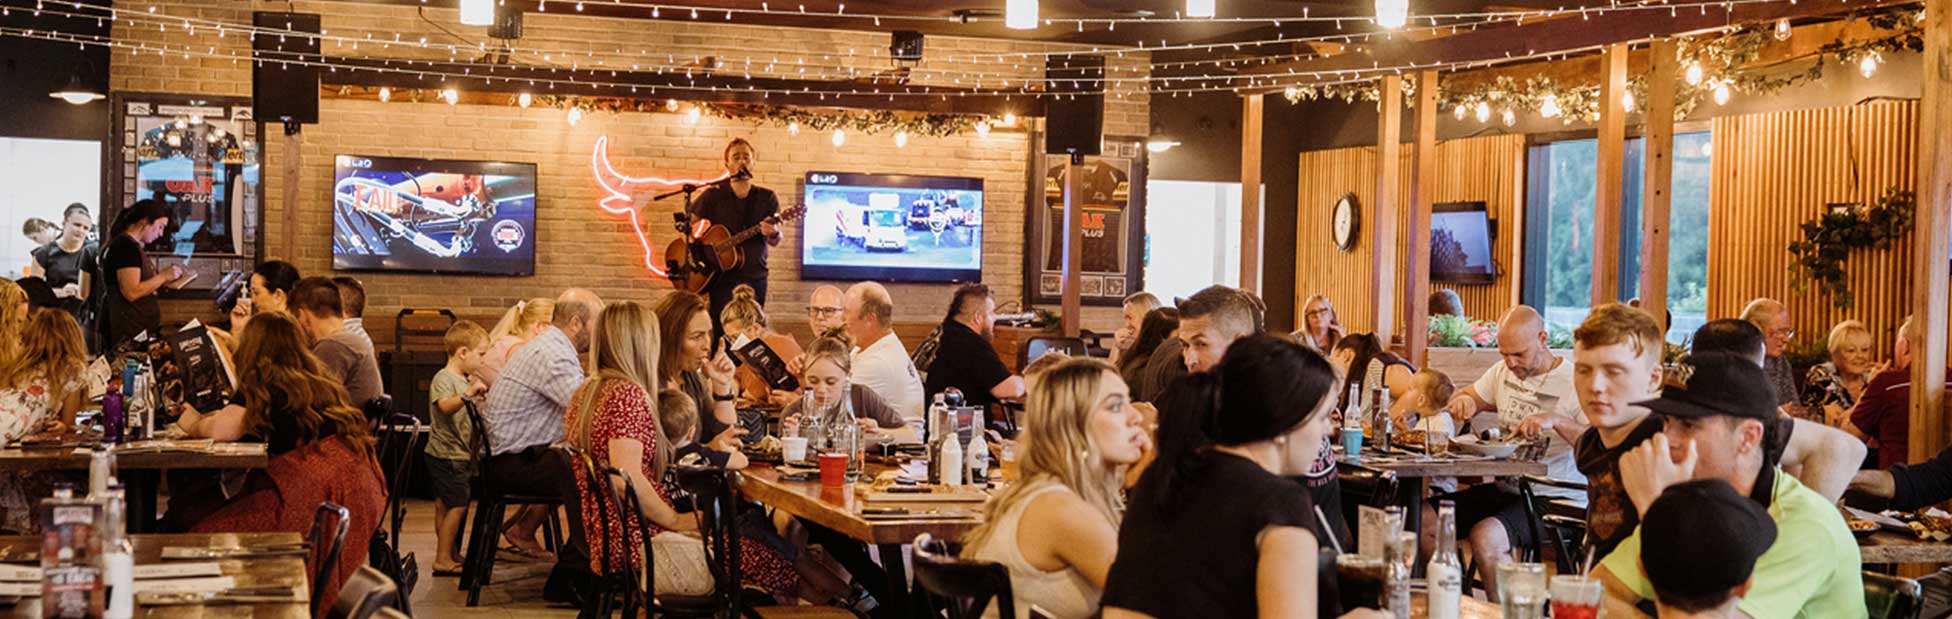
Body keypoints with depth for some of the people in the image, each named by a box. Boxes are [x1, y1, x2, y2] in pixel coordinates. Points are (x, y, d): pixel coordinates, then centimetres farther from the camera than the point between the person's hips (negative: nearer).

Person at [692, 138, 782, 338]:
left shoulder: (767, 198, 8)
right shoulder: (713, 195, 5)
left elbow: (775, 241, 4)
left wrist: (773, 233, -20)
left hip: (755, 278, 2)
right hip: (721, 276, -2)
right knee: (722, 333, -11)